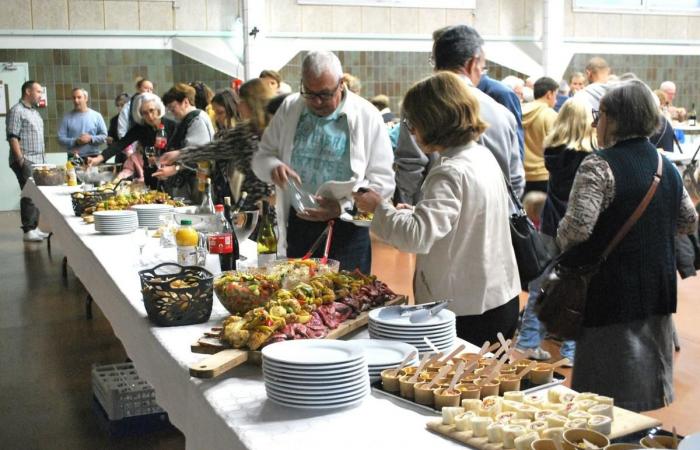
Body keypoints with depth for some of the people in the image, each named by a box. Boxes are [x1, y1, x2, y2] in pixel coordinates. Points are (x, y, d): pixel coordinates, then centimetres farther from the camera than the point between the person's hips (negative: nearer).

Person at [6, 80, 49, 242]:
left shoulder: (34, 112, 19)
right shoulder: (16, 111, -8)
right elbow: (12, 138, -14)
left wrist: (43, 159, 19)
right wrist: (21, 160, -19)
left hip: (38, 161, 8)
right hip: (26, 162, -8)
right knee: (29, 195, -9)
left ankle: (34, 227, 15)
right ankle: (28, 231, -6)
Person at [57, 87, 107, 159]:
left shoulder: (96, 115, 6)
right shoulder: (67, 117, 6)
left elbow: (104, 136, 4)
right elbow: (61, 138, 2)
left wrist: (91, 139, -12)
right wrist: (75, 141, -14)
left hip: (93, 158, 0)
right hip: (73, 158, 0)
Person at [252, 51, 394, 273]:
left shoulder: (367, 116, -4)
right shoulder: (289, 108, 5)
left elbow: (383, 180, -5)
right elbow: (262, 156, 12)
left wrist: (342, 206, -19)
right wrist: (273, 168, -13)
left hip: (346, 230, -2)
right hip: (297, 228, 3)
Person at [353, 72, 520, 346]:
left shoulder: (450, 174, -22)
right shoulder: (482, 155, 7)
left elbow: (417, 236, -34)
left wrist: (379, 207, -18)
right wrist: (415, 211, 7)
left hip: (468, 310, -9)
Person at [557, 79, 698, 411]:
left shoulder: (599, 167, -17)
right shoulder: (666, 167, 7)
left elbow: (577, 227, -26)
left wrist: (562, 242, -6)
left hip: (611, 291, -8)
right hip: (659, 290, 8)